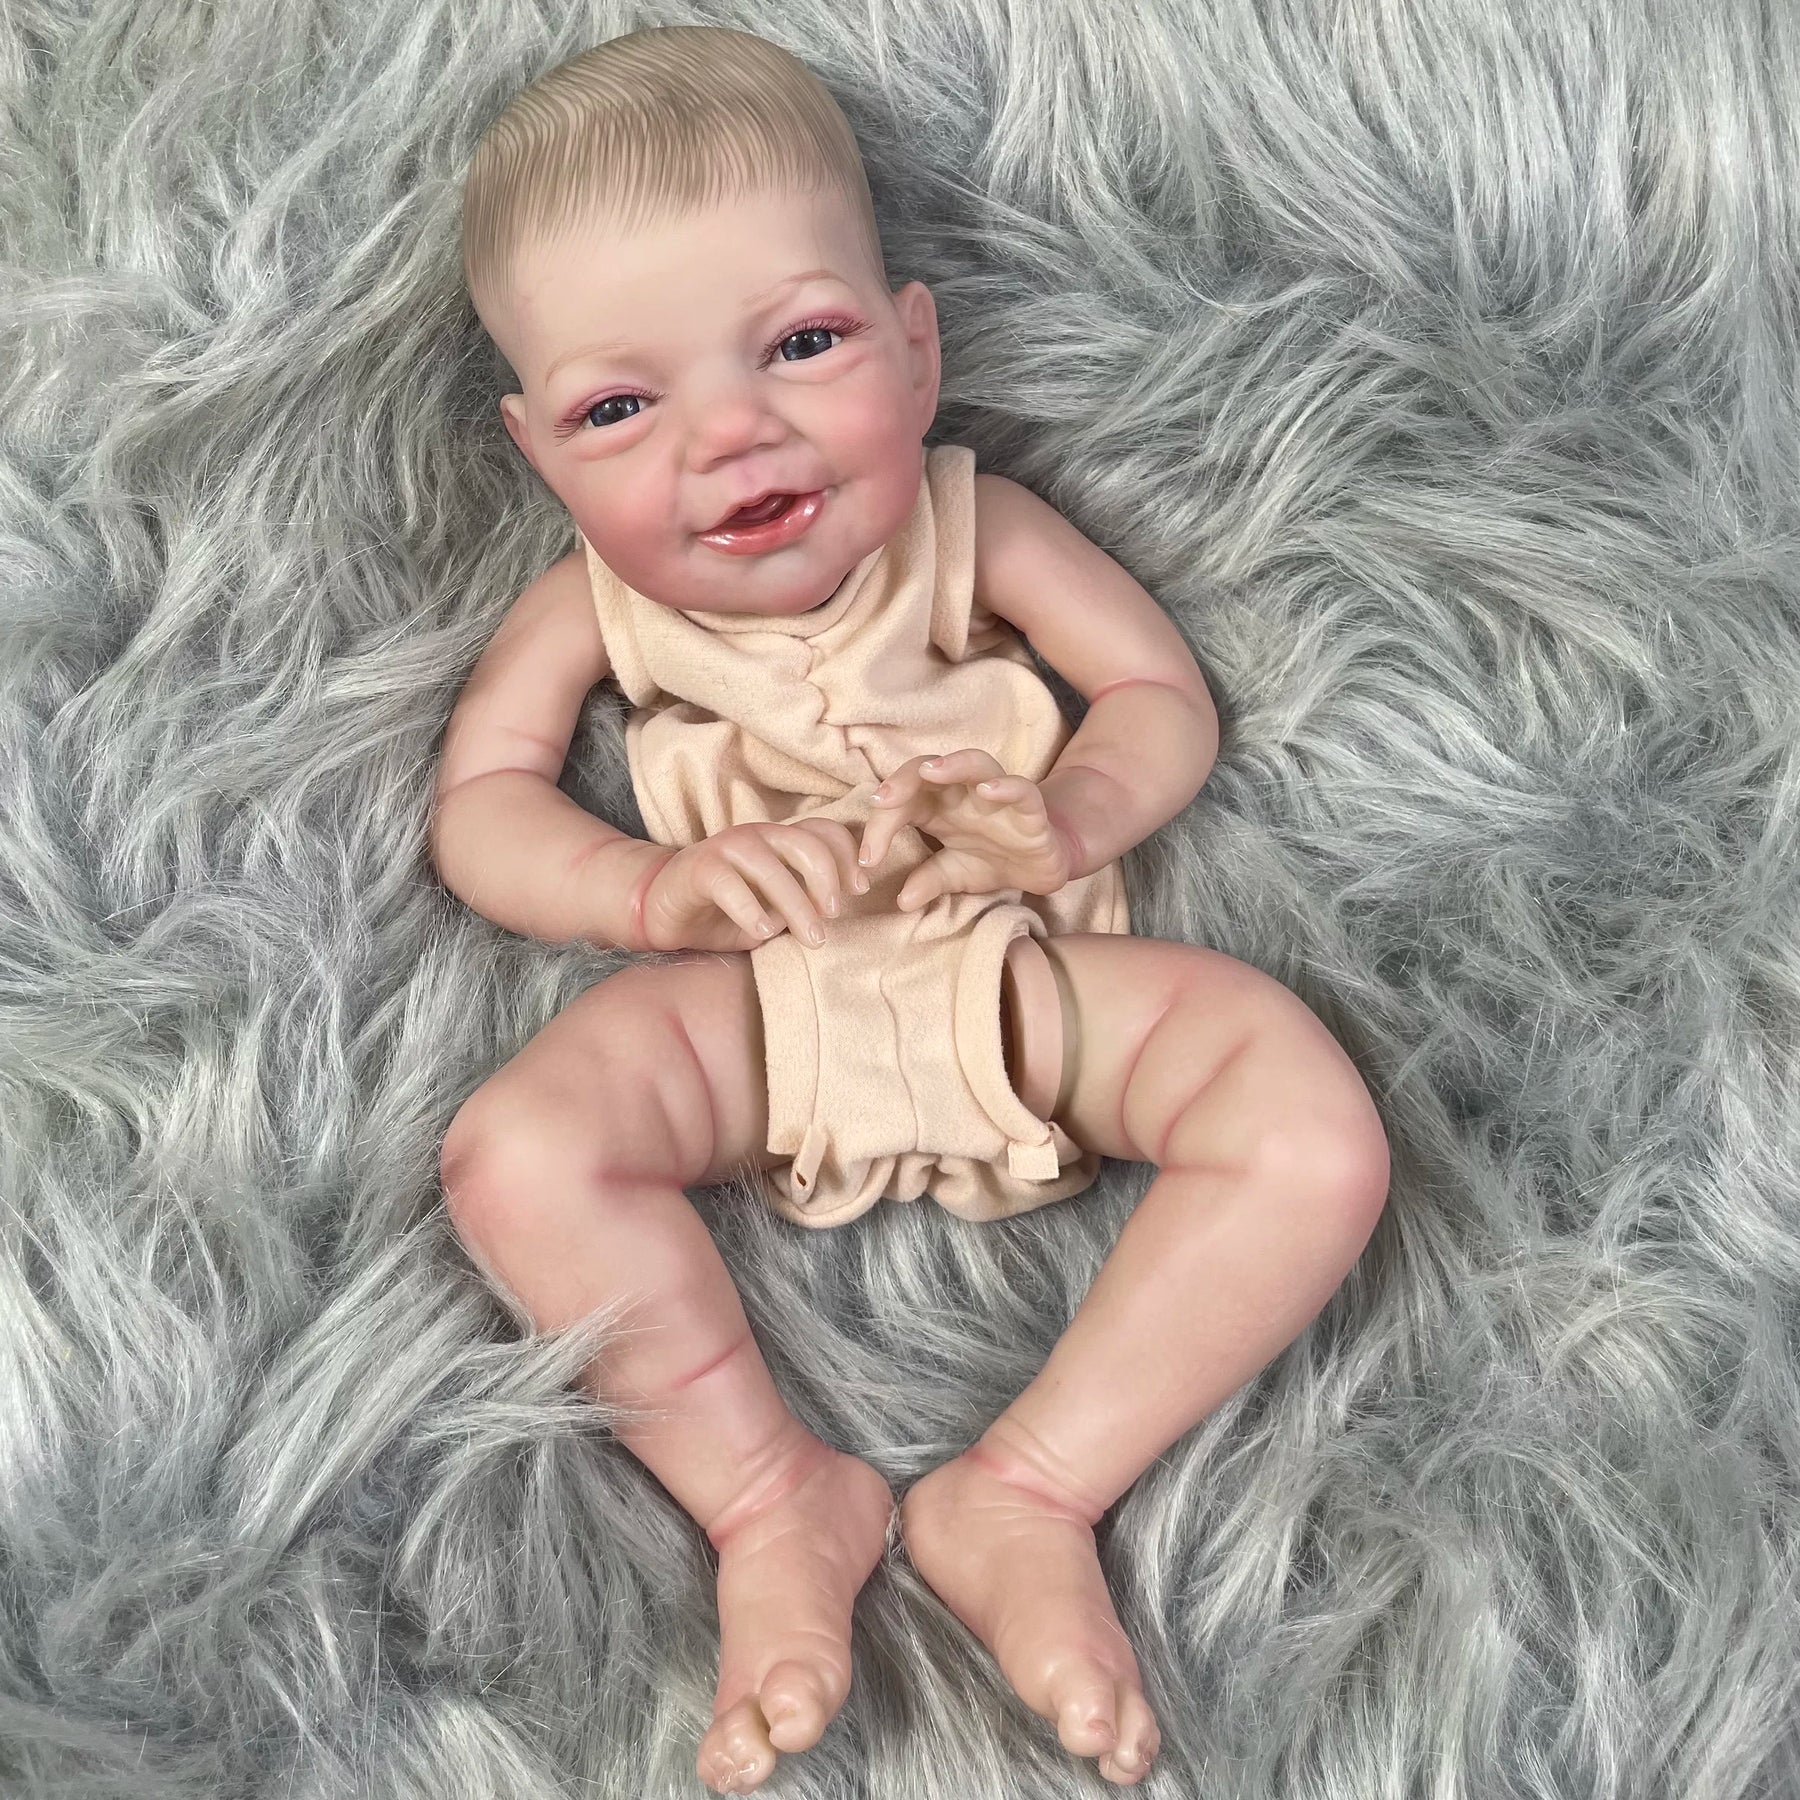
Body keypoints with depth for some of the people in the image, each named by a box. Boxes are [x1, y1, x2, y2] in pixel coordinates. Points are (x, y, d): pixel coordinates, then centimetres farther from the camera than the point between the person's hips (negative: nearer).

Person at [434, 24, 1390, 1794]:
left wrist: (1071, 811, -22)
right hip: (756, 1005, 0)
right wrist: (655, 883, -21)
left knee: (1320, 1134, -23)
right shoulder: (587, 607, 2)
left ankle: (1023, 1494, -15)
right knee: (512, 1152, -27)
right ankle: (774, 1498, -12)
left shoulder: (976, 529, 0)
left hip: (1017, 973, 0)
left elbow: (1164, 690, 2)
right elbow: (478, 808, 0)